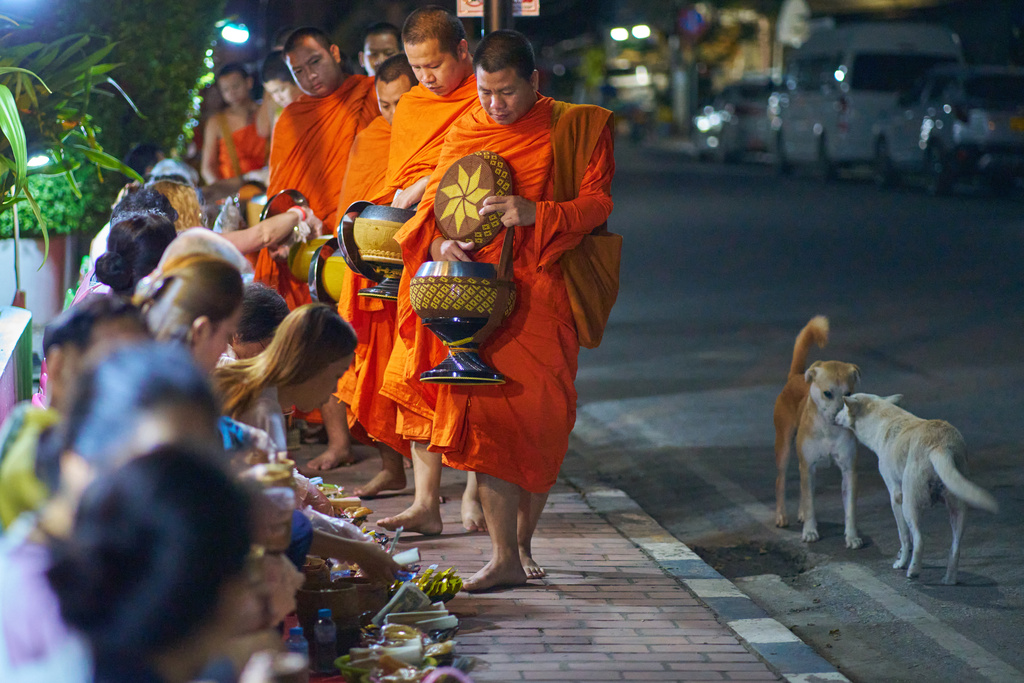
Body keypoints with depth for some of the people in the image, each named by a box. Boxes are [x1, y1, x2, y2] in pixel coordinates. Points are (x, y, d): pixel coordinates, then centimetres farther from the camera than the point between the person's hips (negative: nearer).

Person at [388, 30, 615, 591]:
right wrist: (442, 242, -10)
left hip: (541, 296, -2)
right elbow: (435, 203, 12)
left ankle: (522, 541, 19)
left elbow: (597, 203, -3)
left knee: (540, 422, 0)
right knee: (486, 417, -7)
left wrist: (535, 213, -20)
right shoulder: (464, 134, 10)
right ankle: (505, 557, -5)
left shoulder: (574, 129, 2)